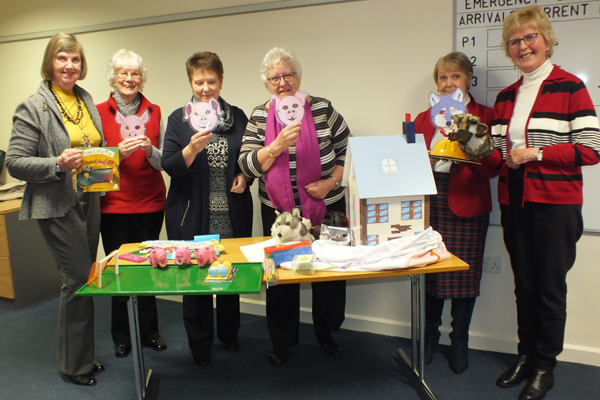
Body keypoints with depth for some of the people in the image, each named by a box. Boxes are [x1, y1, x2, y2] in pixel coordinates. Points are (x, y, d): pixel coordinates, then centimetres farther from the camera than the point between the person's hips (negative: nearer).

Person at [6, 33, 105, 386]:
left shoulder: (87, 101, 13)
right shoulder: (34, 108, -7)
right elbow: (15, 162, -10)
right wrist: (58, 164, -24)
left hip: (90, 201, 7)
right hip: (58, 206, -7)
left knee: (83, 278, 14)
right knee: (78, 278, -5)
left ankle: (83, 355, 29)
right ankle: (75, 365, 14)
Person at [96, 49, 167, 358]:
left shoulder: (154, 112, 6)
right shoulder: (99, 112, 1)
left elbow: (165, 161, 4)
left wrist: (150, 150, -16)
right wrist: (120, 152, -17)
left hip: (150, 202, 1)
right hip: (113, 204, -1)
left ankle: (149, 331, 24)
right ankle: (121, 336, 24)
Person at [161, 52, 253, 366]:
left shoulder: (237, 117, 6)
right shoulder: (178, 119, 0)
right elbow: (169, 166, -8)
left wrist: (244, 176, -6)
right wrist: (192, 148, -26)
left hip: (232, 216, 2)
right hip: (192, 218, -2)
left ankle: (229, 335, 36)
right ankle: (200, 344, 27)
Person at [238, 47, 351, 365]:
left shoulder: (322, 109, -3)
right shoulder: (259, 117, 0)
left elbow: (348, 150, 2)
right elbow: (247, 165, -10)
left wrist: (332, 181, -12)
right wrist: (278, 145, -25)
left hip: (327, 209, 0)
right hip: (278, 212, 0)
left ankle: (326, 332, 37)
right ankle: (282, 339, 32)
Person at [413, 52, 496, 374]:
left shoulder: (484, 116, 4)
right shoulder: (423, 119, 14)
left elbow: (492, 167, -4)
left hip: (467, 205, -2)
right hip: (429, 201, 2)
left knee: (464, 272, 2)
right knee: (429, 271, 5)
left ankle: (459, 341, 22)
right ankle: (430, 336, 24)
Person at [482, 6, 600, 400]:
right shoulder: (506, 97, 14)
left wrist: (537, 153, -17)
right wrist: (484, 154, -8)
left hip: (555, 203, -5)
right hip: (514, 202, 6)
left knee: (550, 287, 3)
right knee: (524, 285, 14)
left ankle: (545, 367, 19)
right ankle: (525, 356, 28)